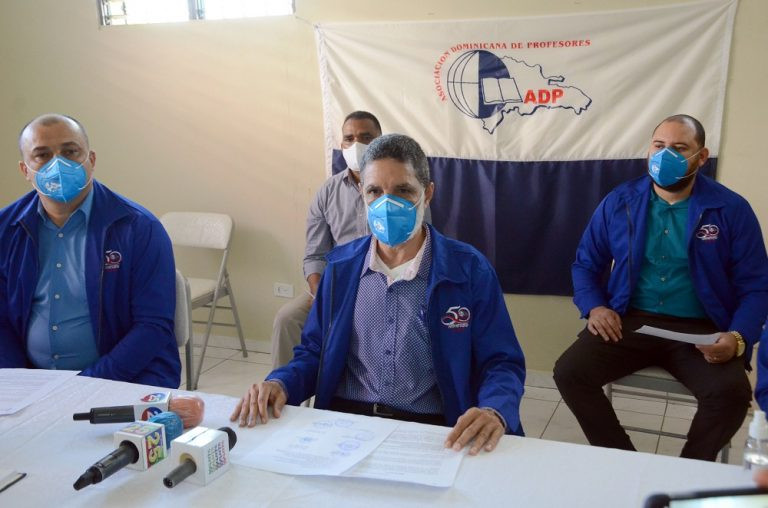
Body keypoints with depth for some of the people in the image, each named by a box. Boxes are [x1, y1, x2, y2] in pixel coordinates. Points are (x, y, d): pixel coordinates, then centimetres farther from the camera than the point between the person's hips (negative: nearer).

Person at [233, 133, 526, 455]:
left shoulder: (470, 270, -2)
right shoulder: (341, 265, 9)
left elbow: (502, 365, 0)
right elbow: (314, 353, 14)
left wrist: (495, 413, -23)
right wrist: (279, 384, -9)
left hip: (431, 433, -1)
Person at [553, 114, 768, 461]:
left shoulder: (732, 210, 1)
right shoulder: (619, 202, 6)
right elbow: (586, 263, 14)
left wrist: (738, 338, -17)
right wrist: (594, 307, -6)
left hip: (700, 330, -1)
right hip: (629, 322, 2)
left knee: (731, 391, -30)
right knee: (569, 372, -21)